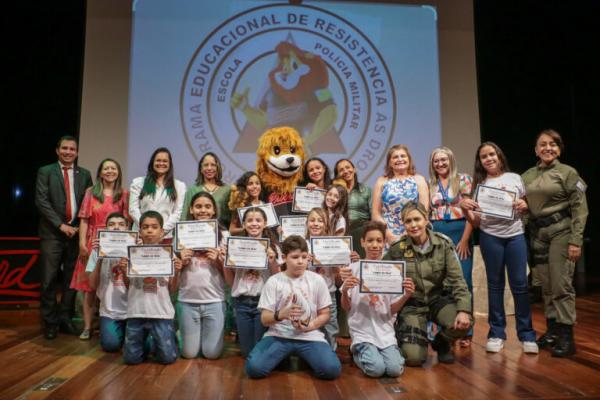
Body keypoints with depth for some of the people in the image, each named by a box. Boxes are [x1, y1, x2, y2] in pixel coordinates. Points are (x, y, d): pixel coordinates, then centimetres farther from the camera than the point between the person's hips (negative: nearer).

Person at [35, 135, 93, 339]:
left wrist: (78, 227, -2)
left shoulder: (84, 174, 12)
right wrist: (61, 225, -11)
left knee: (71, 280, 6)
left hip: (76, 233, 2)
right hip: (52, 234, -2)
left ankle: (65, 319, 18)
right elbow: (42, 202, -5)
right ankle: (50, 322, 13)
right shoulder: (45, 172, 4)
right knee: (49, 281, 1)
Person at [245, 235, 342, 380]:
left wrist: (310, 326, -14)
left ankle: (304, 357, 7)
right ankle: (284, 357, 7)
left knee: (331, 370, -26)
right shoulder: (273, 281, 0)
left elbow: (324, 314, 8)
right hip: (279, 336, 0)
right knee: (254, 368, -25)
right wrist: (281, 314, -27)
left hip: (309, 336, 0)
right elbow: (264, 319, -3)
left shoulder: (317, 280, 3)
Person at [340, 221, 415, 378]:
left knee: (395, 369, -16)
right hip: (362, 331, -2)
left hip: (385, 331, 2)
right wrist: (345, 291, -21)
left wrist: (406, 296, -15)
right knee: (376, 369, -21)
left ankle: (371, 353, 15)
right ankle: (358, 353, 11)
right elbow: (346, 307, 1)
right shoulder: (353, 269, -3)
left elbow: (393, 310, 4)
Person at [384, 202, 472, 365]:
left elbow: (457, 280, -10)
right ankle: (403, 338, 19)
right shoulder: (398, 249, -9)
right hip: (411, 303, -2)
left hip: (438, 299, 2)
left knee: (463, 324, -29)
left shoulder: (444, 244, -7)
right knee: (413, 357, -20)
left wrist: (464, 310, -23)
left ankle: (441, 343, 8)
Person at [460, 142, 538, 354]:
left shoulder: (515, 178, 9)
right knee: (495, 284, 6)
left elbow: (527, 206, 15)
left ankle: (527, 334, 13)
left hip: (516, 235, 0)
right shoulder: (479, 184, 7)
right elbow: (476, 222, 4)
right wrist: (465, 207, -14)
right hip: (490, 236, 0)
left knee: (519, 284, -1)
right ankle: (496, 333, 16)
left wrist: (523, 206, -7)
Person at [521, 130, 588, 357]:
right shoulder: (527, 176, 10)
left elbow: (580, 208, -7)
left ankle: (566, 337, 3)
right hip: (537, 234, 4)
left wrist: (576, 241, -13)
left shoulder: (568, 173, -2)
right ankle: (552, 331, 21)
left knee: (561, 284, -6)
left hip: (561, 231, -4)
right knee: (546, 285, 9)